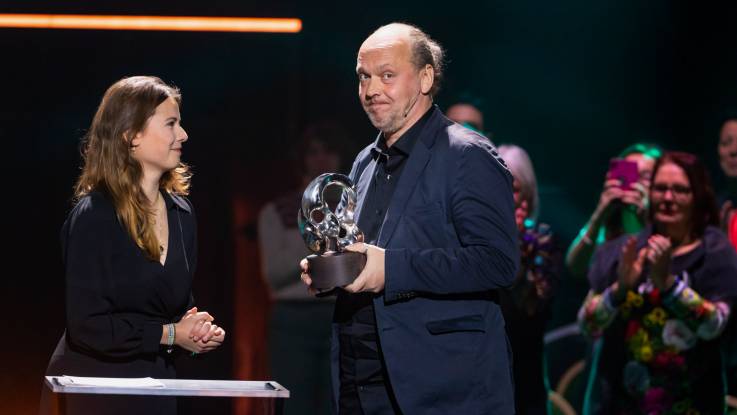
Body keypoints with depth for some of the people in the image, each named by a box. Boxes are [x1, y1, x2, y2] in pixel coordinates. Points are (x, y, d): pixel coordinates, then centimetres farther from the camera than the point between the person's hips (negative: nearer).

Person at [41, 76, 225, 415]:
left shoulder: (181, 213, 7)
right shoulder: (93, 216, -14)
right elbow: (86, 325, -19)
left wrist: (198, 330, -5)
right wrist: (170, 335, -17)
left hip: (155, 386, 6)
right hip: (93, 388, -6)